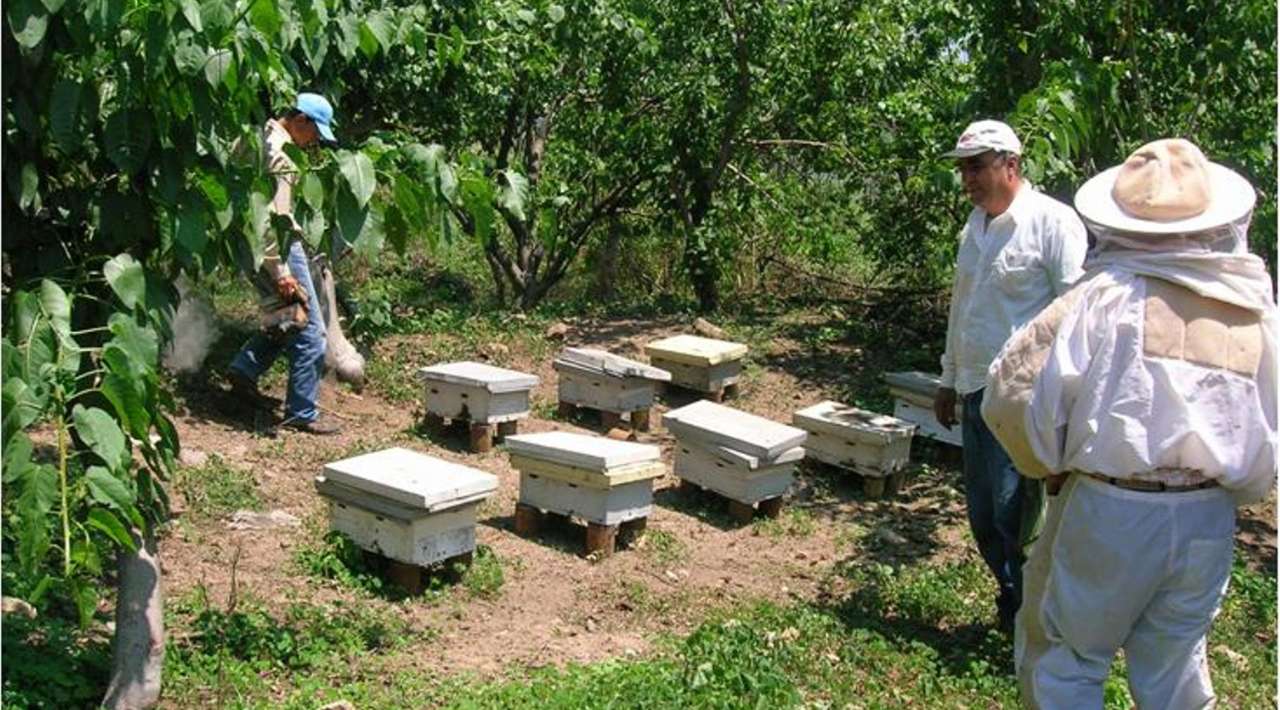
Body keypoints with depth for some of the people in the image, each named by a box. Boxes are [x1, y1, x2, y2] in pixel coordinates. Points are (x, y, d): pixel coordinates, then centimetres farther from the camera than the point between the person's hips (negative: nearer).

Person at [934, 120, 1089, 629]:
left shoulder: (1052, 222, -10)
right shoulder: (976, 224, 15)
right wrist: (949, 380, 24)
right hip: (977, 391, 8)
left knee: (1014, 513, -8)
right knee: (983, 516, 12)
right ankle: (1015, 600, 29)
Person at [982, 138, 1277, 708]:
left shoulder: (1107, 297, -13)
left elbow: (1013, 394, -16)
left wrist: (1050, 467, 1)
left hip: (1108, 512, -5)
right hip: (1209, 522, 5)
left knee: (1063, 658, 13)